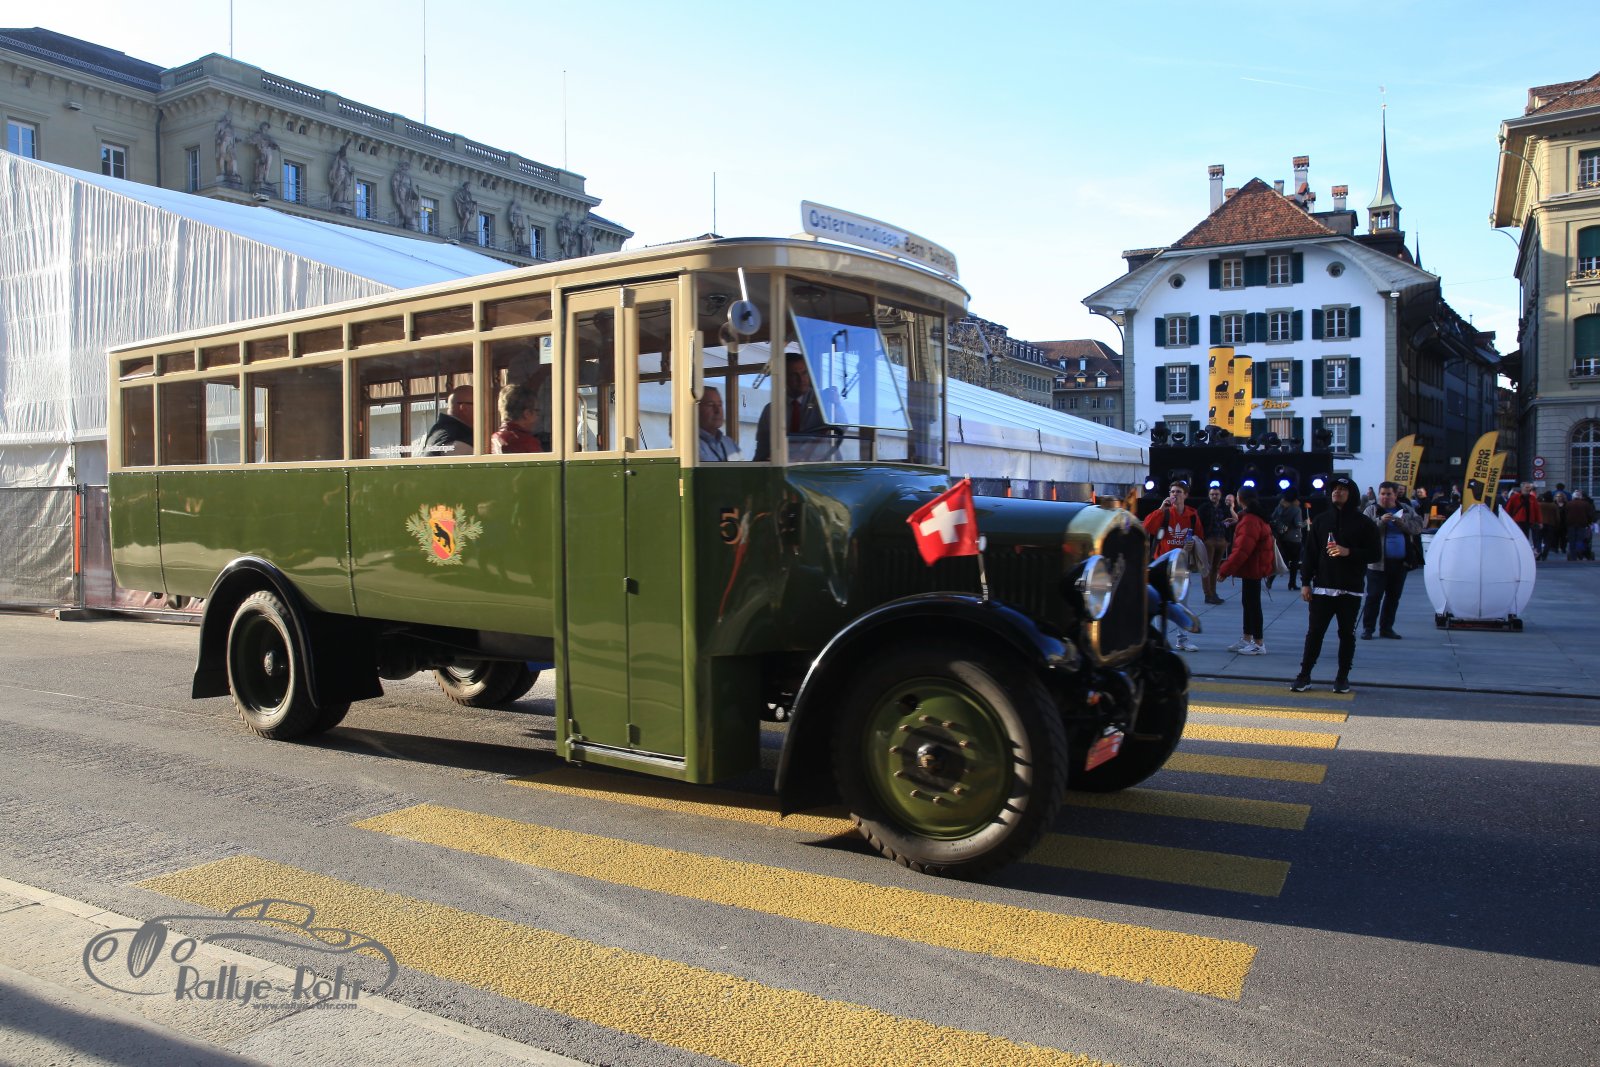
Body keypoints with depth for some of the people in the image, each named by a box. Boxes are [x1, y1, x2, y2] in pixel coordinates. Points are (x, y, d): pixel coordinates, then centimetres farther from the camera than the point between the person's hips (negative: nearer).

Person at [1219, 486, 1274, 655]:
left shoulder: (1250, 521, -21)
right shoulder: (1257, 518, 11)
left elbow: (1242, 550, -25)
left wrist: (1226, 569, -22)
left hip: (1251, 569, -10)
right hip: (1254, 567, 10)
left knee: (1252, 604, -4)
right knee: (1248, 603, 16)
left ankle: (1259, 643, 2)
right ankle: (1247, 639, 25)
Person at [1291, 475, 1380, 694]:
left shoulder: (1363, 523, 1)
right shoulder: (1320, 520, 8)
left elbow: (1374, 553, -2)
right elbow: (1309, 553, 7)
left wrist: (1349, 552, -17)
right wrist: (1305, 582, 1)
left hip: (1351, 590, -1)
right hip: (1322, 587, 1)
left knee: (1347, 634, 6)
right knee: (1315, 632, 2)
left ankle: (1343, 677, 16)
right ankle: (1304, 675, 8)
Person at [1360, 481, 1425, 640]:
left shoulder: (1406, 509, 9)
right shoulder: (1371, 510, -2)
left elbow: (1418, 526, 0)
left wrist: (1402, 522, -16)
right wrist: (1381, 521, -25)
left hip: (1400, 562, 4)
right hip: (1378, 562, -4)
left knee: (1393, 597, 11)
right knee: (1374, 596, -3)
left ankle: (1386, 628, 21)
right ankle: (1367, 628, 2)